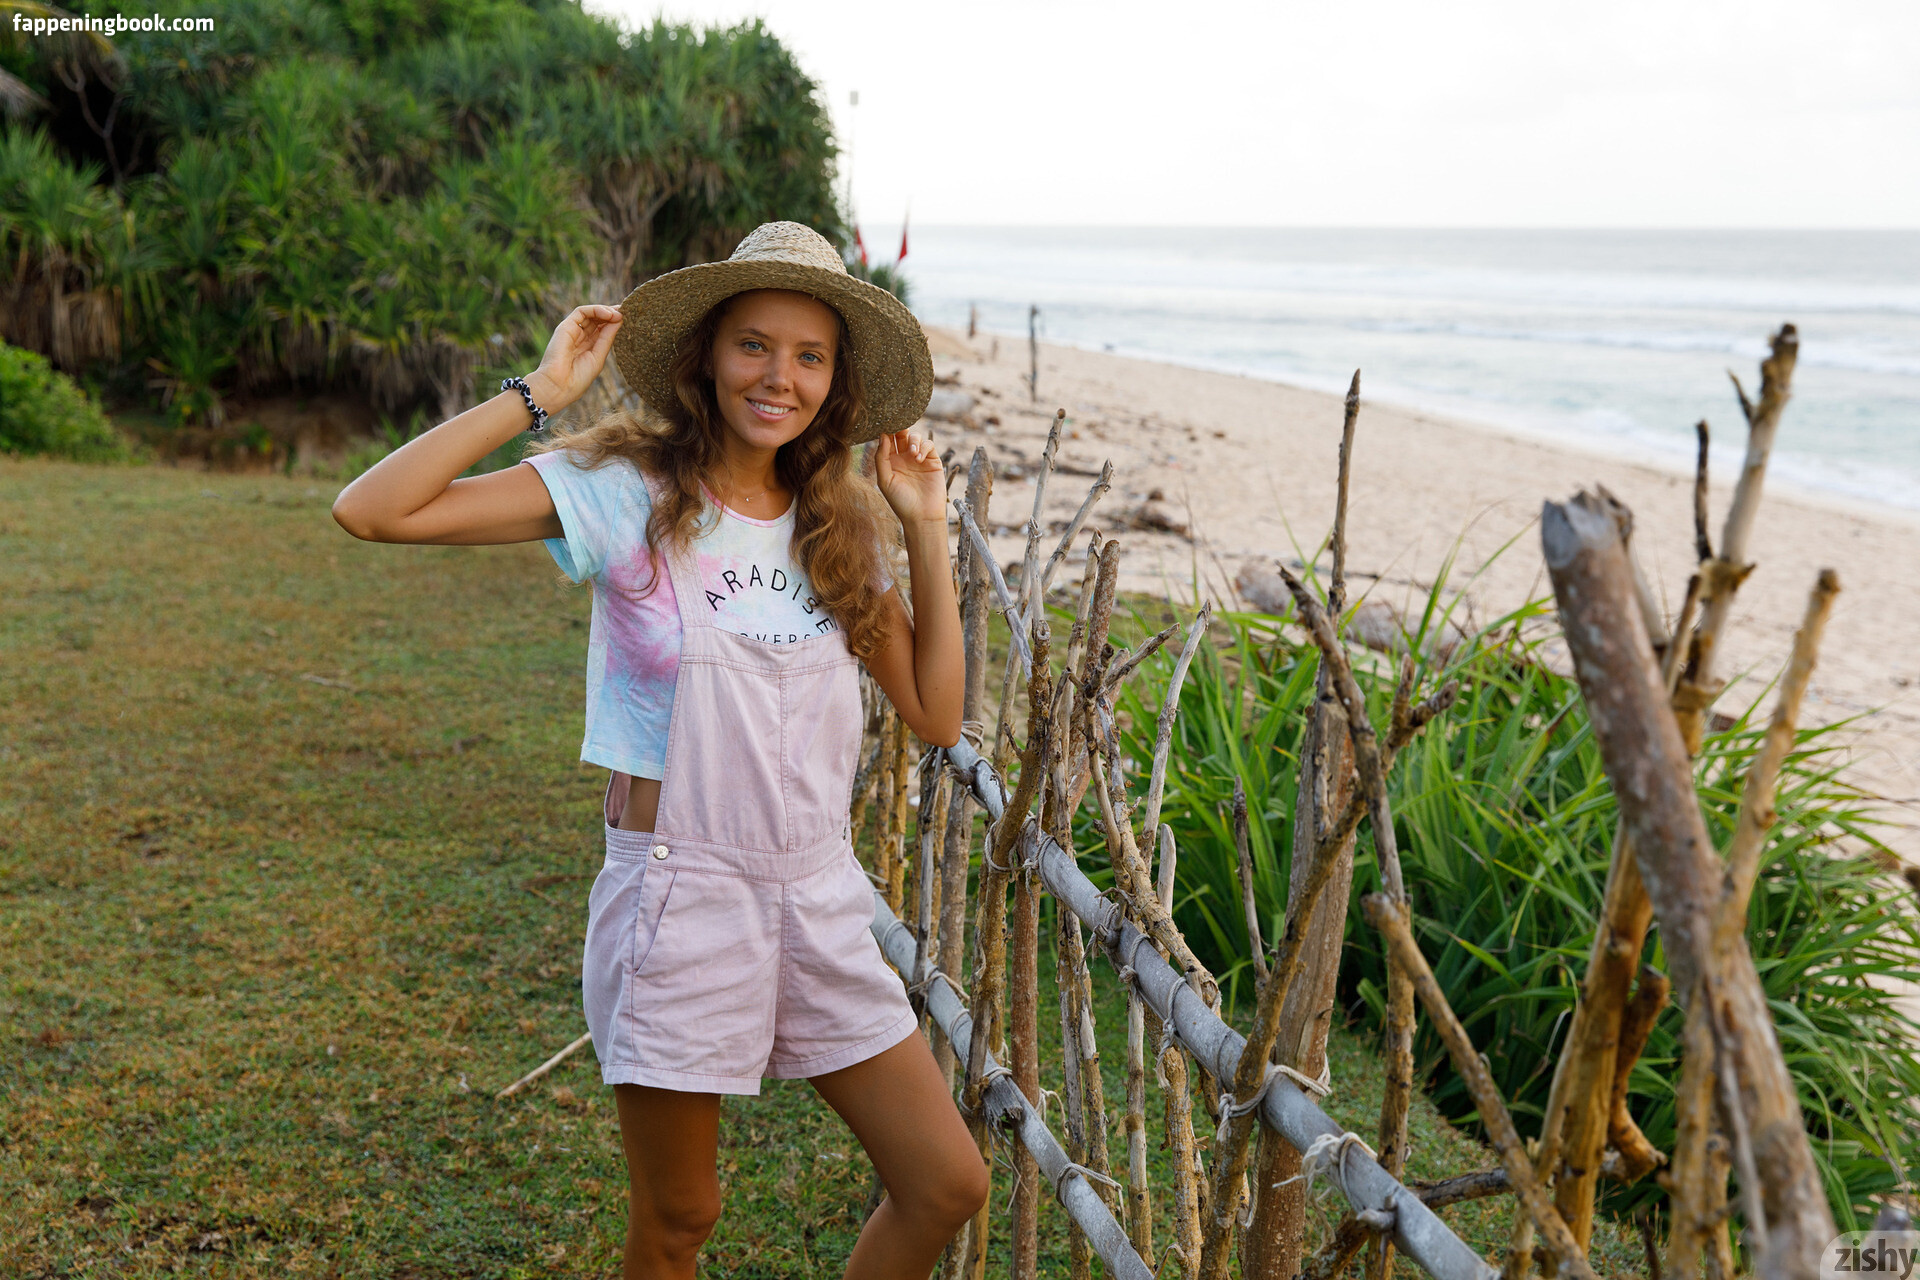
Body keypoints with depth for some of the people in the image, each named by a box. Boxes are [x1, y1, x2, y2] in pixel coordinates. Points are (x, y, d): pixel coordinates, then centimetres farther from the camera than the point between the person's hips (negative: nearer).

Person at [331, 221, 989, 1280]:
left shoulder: (838, 527, 6)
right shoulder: (629, 495, -9)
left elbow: (935, 715, 5)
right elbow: (370, 510, -18)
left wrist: (927, 532, 2)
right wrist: (541, 392, -16)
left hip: (820, 898, 5)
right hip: (680, 893, -4)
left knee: (946, 1186, 7)